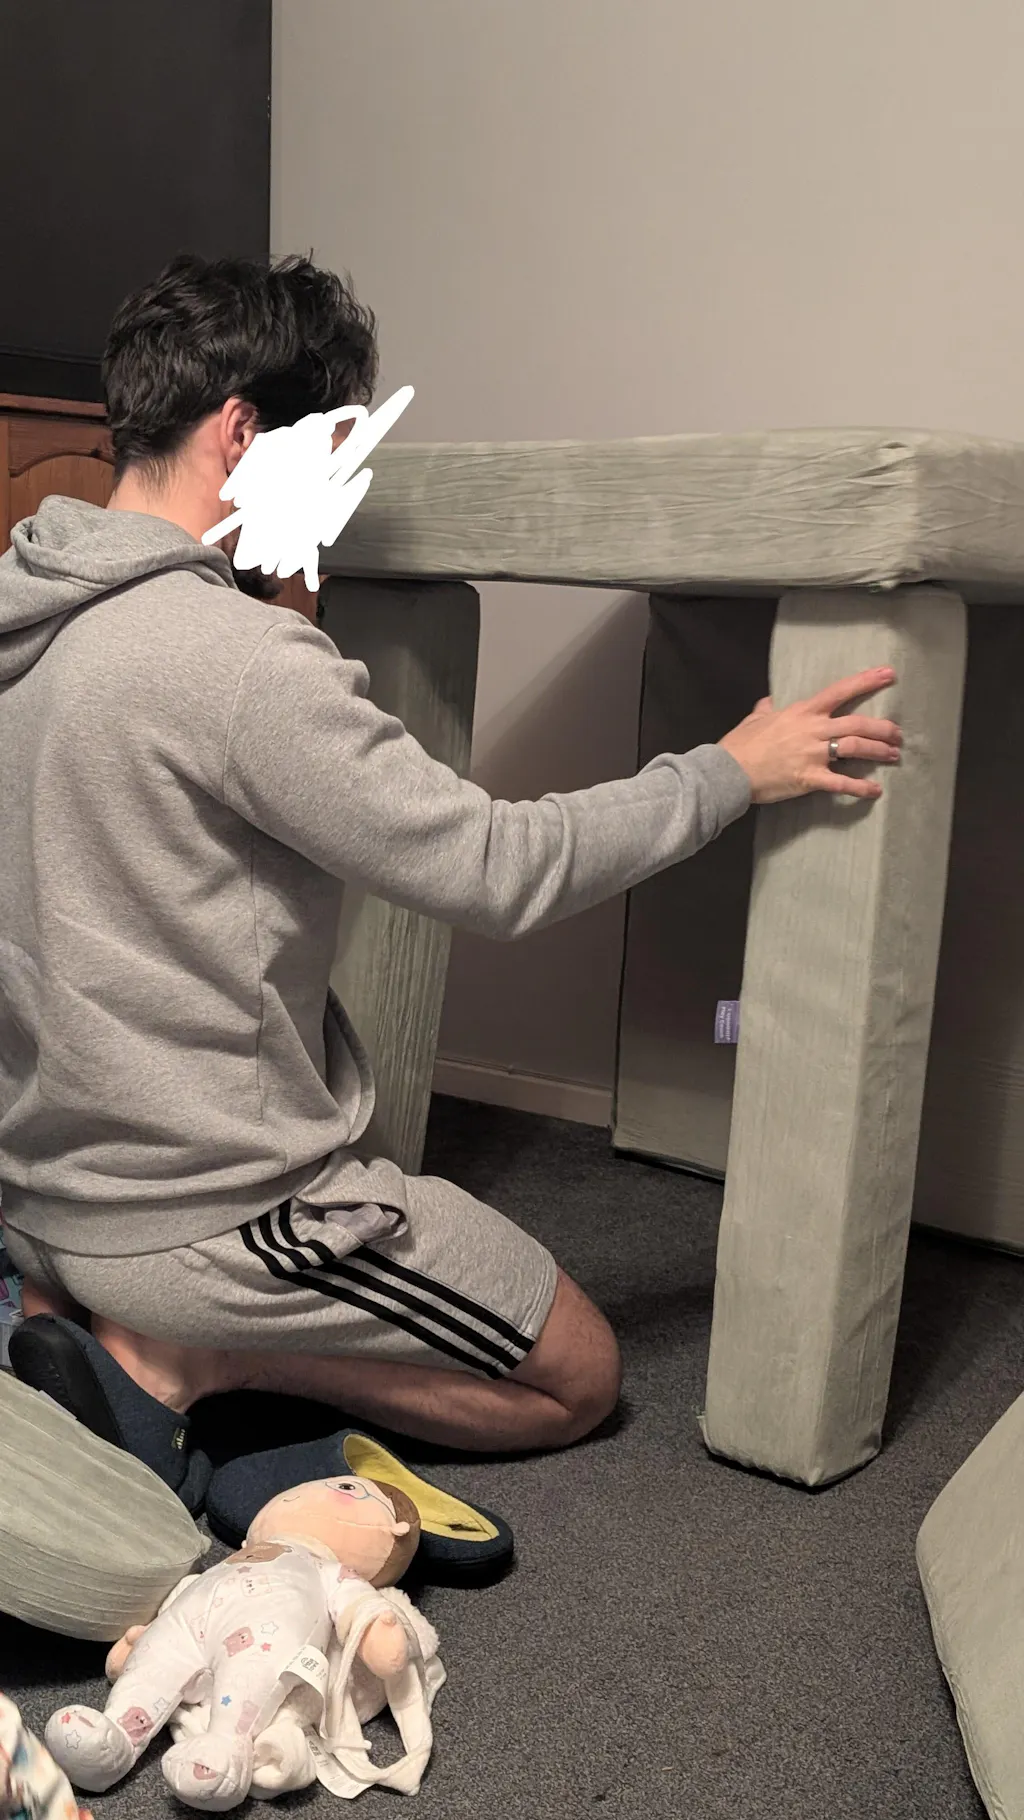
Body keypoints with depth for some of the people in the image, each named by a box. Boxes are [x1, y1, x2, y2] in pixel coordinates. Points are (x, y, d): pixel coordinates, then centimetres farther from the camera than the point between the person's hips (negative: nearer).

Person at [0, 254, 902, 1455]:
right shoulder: (241, 657, -25)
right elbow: (499, 871, -21)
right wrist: (732, 773, -10)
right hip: (209, 1212, -9)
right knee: (578, 1377, 9)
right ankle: (183, 1352, -3)